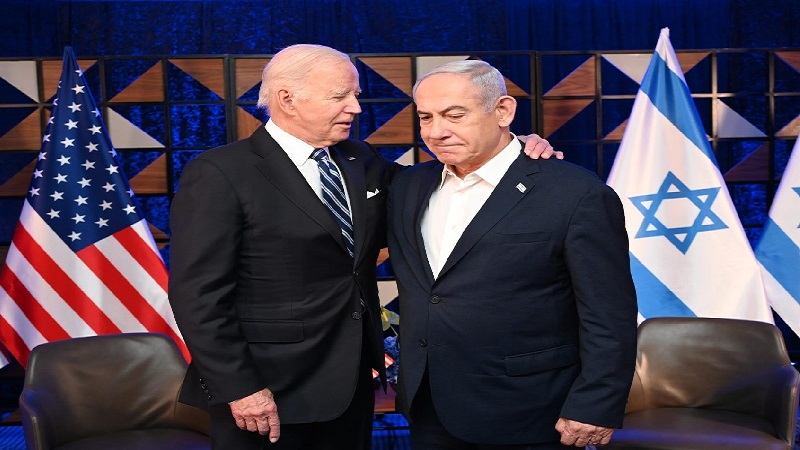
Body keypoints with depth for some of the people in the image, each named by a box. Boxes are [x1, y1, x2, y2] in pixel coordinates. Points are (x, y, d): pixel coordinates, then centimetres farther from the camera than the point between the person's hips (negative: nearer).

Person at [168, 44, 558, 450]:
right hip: (270, 391, -6)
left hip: (352, 381, 7)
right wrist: (238, 388, -18)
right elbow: (199, 293, -14)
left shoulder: (361, 161, 9)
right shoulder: (221, 174, -11)